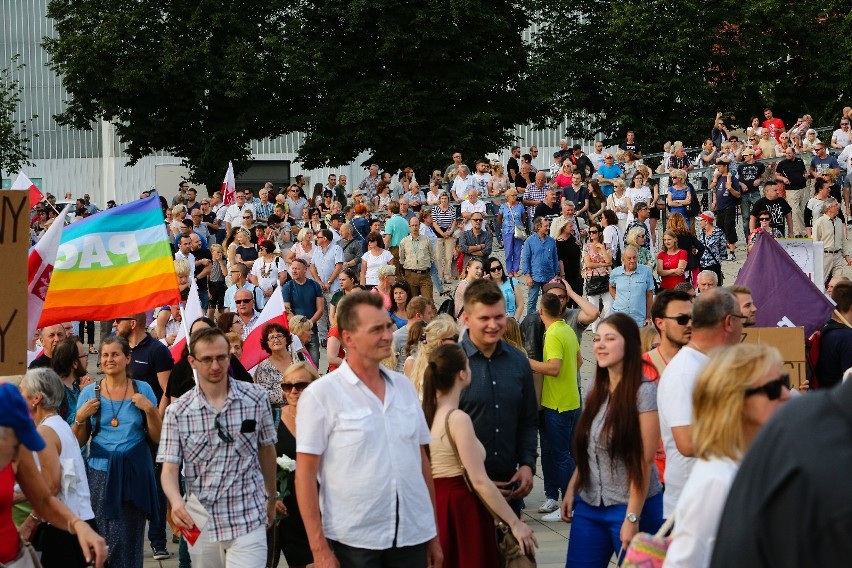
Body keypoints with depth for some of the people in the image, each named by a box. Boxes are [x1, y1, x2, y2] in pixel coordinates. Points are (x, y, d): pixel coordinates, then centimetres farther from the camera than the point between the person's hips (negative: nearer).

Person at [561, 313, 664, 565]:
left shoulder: (643, 391, -12)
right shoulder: (595, 388, 7)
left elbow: (645, 460, -14)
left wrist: (633, 516, -17)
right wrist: (571, 489, 6)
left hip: (630, 506, -6)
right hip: (588, 505, 6)